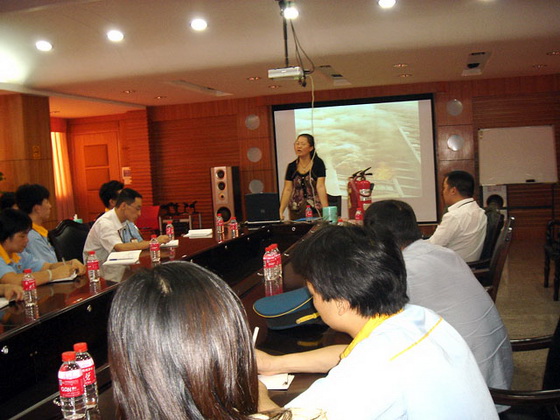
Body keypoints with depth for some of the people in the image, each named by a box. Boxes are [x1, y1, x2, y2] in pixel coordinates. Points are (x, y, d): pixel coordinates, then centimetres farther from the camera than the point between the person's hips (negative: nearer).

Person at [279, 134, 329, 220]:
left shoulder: (318, 163, -3)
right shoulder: (291, 167, 6)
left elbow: (320, 187, -10)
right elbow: (287, 190, 4)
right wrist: (281, 211, -5)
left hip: (315, 210, -3)